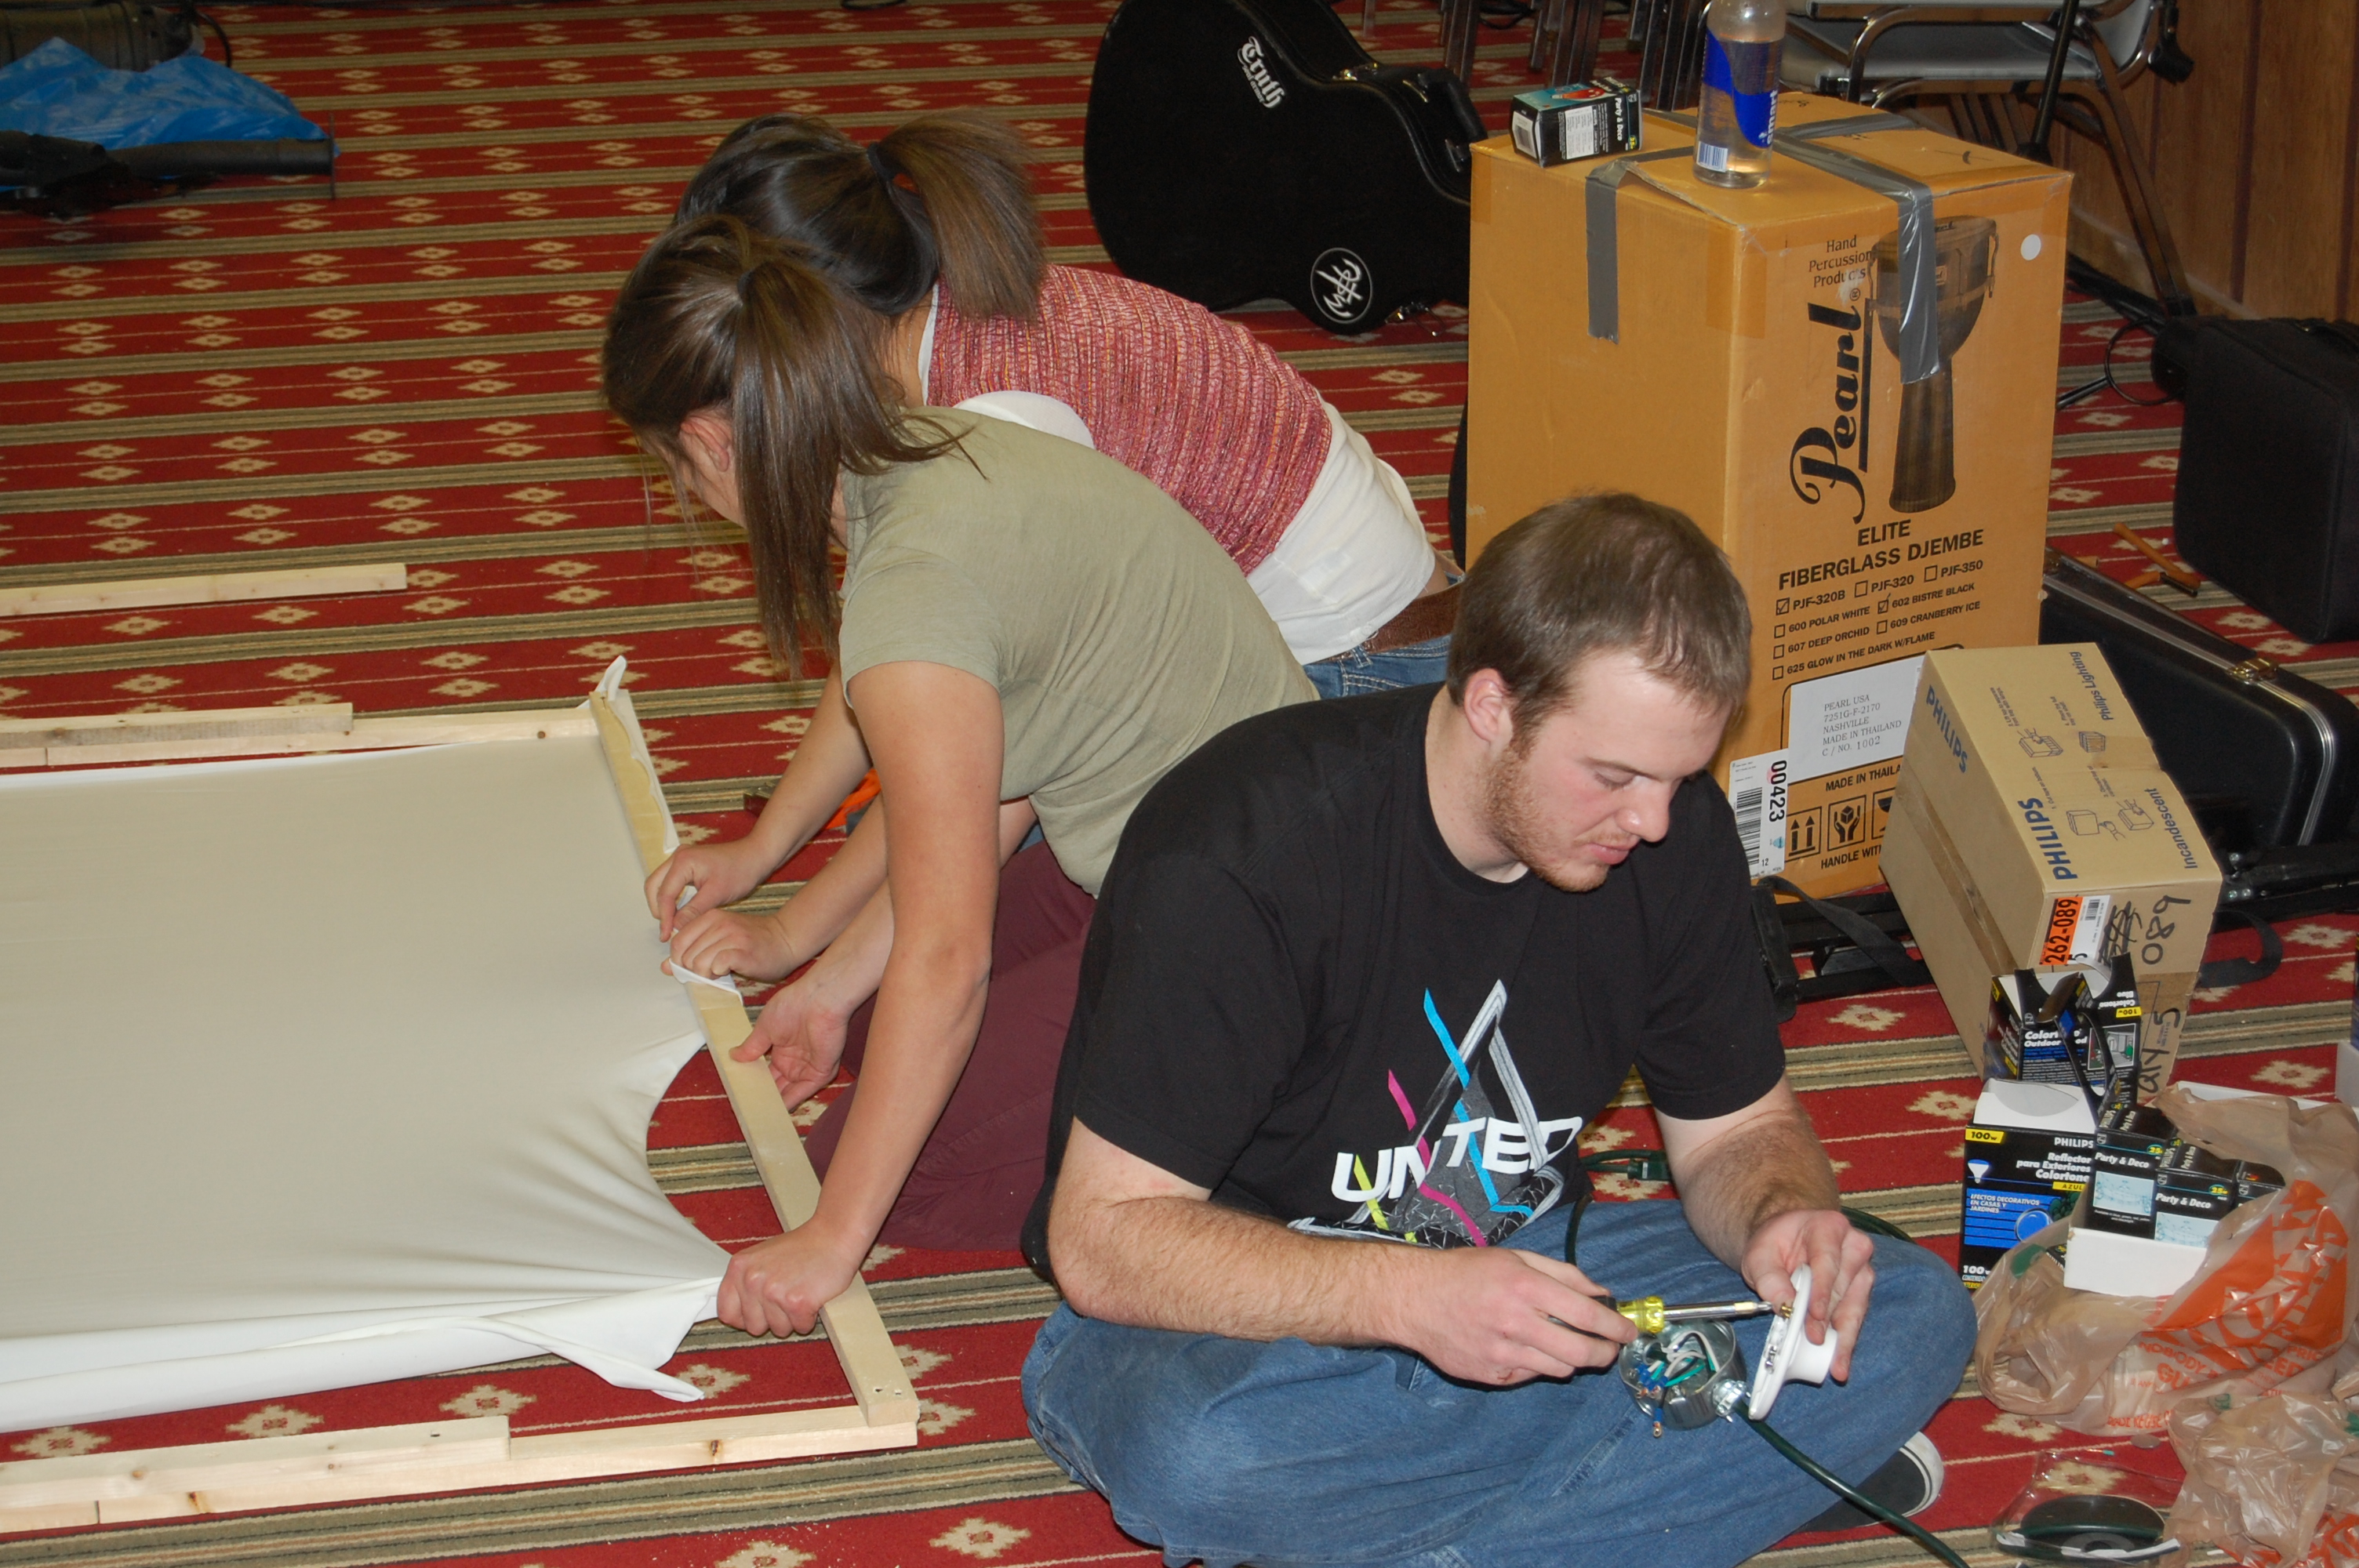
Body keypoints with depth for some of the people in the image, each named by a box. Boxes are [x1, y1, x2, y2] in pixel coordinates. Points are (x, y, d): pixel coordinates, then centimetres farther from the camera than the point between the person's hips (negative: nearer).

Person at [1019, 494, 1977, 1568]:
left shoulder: (1672, 832, -7)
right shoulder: (1239, 854, -24)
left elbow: (1739, 1127, 7)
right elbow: (1102, 1242, -23)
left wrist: (1784, 1213, -18)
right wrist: (1410, 1298, -35)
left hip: (1520, 1273, 6)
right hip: (1252, 1317, -6)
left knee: (1911, 1318, -15)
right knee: (1193, 1457, -41)